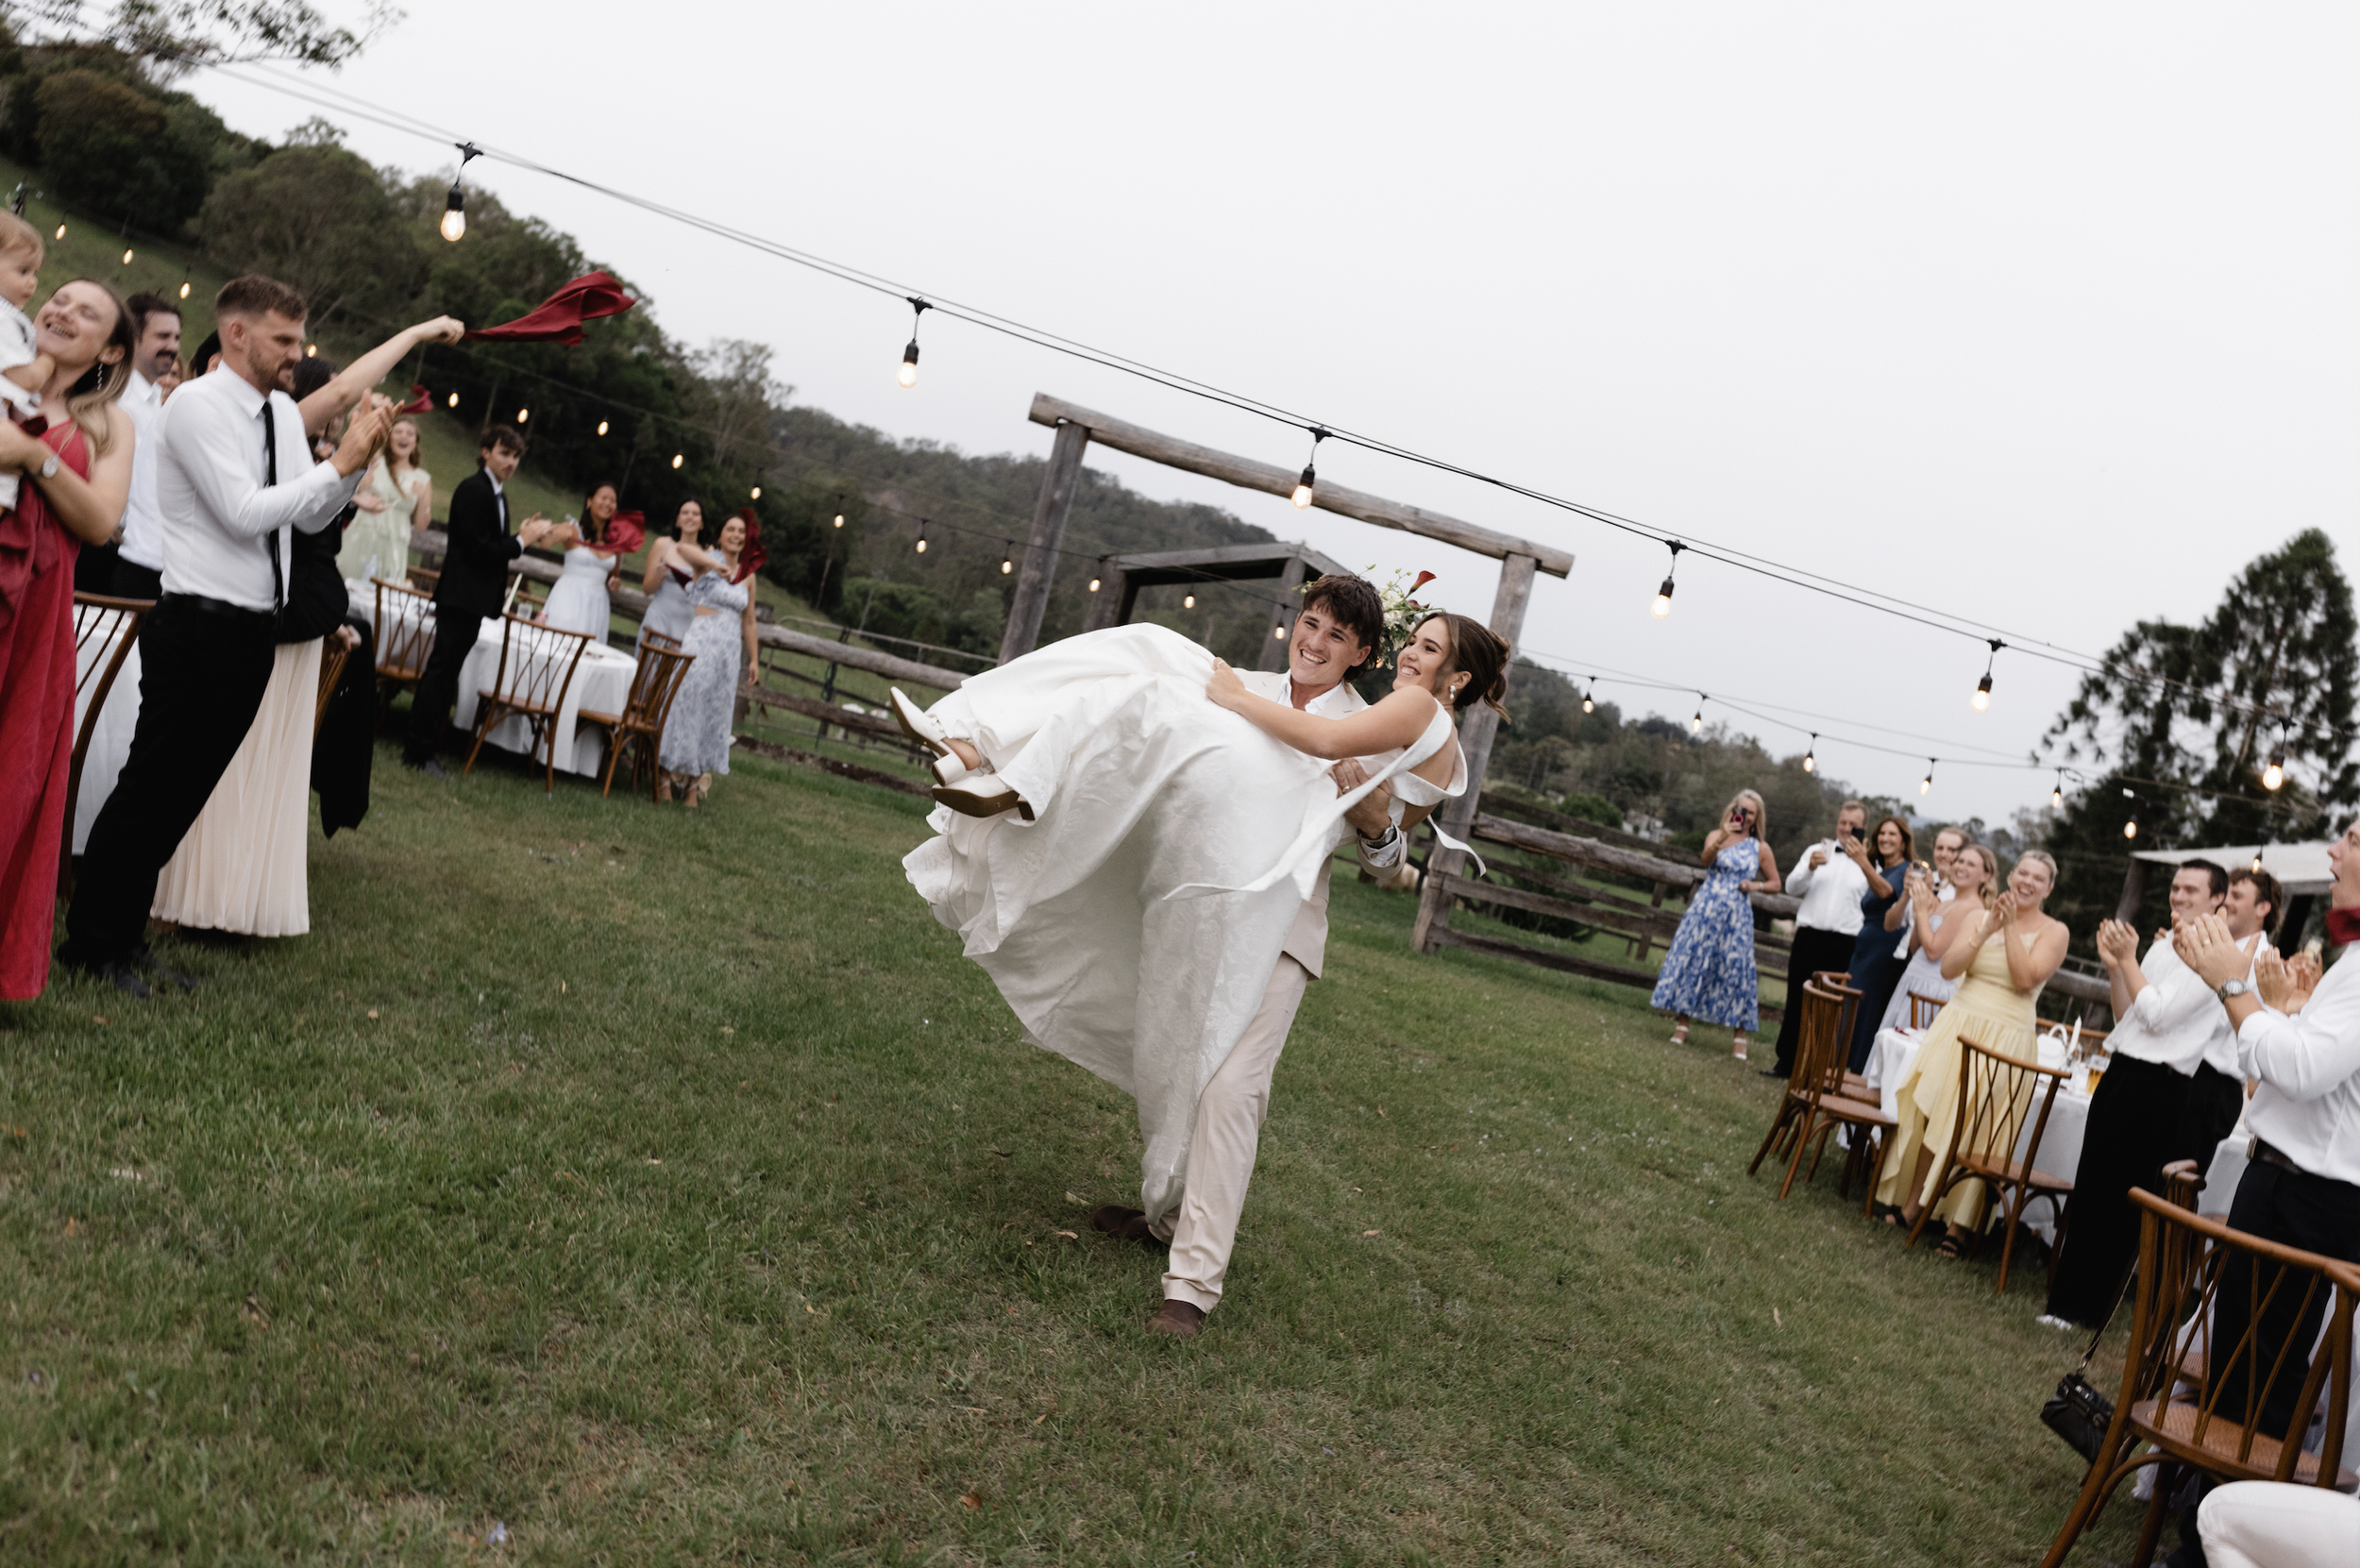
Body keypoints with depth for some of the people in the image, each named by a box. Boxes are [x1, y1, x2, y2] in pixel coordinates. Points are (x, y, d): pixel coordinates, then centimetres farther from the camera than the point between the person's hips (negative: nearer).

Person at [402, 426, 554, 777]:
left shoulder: (498, 494, 15)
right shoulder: (473, 489, -14)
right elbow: (478, 549, -20)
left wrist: (522, 535, 3)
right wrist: (522, 541, -13)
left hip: (476, 598, 10)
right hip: (462, 595, -10)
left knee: (446, 670, 13)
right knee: (442, 670, -7)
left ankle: (420, 746, 19)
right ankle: (419, 752, -2)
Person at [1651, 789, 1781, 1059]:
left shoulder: (1761, 849, 8)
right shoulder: (1716, 835, 4)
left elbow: (1775, 883, 16)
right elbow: (1706, 858, -18)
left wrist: (1756, 885, -4)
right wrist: (1722, 839, -36)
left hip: (1737, 916, 1)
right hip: (1706, 909, -1)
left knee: (1736, 968, -2)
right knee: (1692, 959, -1)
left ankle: (1739, 1035, 6)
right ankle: (1682, 1024, 9)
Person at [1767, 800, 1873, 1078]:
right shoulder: (1817, 850, 11)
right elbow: (1792, 887, 0)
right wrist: (1810, 867, -16)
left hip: (1843, 946, -2)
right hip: (1808, 937, 2)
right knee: (1796, 1003, 6)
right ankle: (1786, 1063, 15)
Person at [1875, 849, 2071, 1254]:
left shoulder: (2053, 932, 0)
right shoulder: (1979, 916, 8)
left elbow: (2025, 978, -14)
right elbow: (1949, 967, -3)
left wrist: (2011, 925, -13)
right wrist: (1987, 930, -12)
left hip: (2005, 1040, -3)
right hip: (1957, 1026, 3)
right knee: (1930, 1114, 2)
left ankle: (1958, 1221, 7)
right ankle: (1912, 1201, 16)